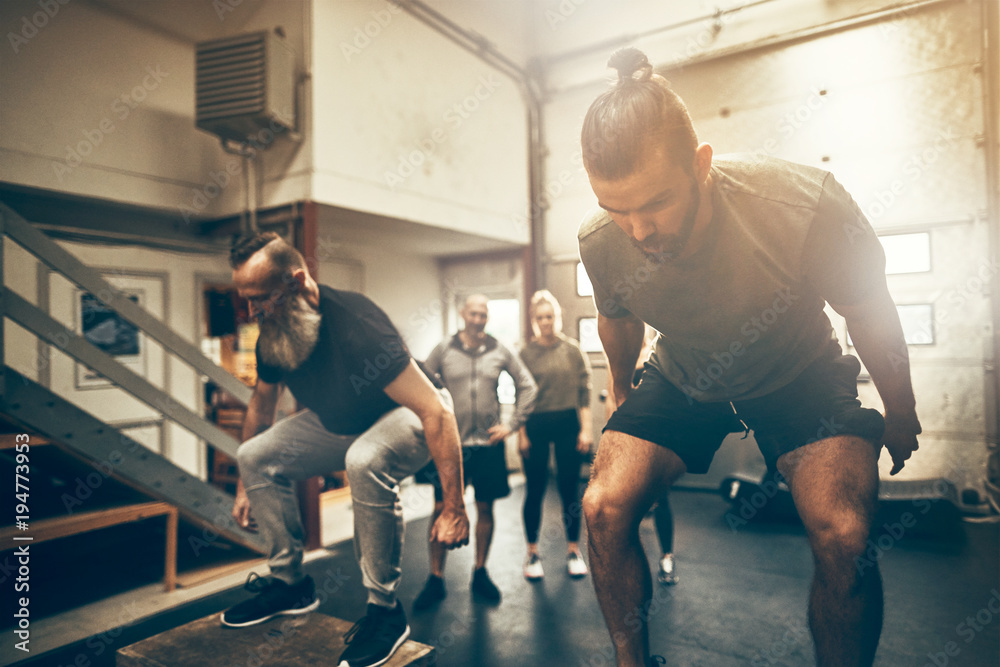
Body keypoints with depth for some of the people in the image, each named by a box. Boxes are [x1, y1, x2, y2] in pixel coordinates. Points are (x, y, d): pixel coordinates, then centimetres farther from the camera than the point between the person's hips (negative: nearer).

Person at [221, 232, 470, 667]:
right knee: (256, 455, -2)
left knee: (364, 461, -38)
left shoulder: (355, 325, -36)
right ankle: (290, 582, 12)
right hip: (342, 421, 8)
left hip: (407, 416, -7)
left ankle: (385, 610, -18)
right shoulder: (271, 335, -11)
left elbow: (436, 412, -37)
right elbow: (261, 403, 9)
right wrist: (245, 486, 15)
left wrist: (454, 508, -39)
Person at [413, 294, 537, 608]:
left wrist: (512, 423, 2)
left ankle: (480, 573, 27)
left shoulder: (500, 351, 1)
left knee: (485, 508, 10)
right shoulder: (444, 349, -1)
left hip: (488, 443, 1)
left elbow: (527, 386, 8)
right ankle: (435, 579, 16)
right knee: (441, 509, 2)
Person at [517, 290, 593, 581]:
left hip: (567, 423, 1)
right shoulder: (526, 353, 1)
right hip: (536, 426, 0)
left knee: (570, 489, 7)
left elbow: (584, 391, 3)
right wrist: (521, 434, -3)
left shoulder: (572, 349, 2)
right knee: (535, 489, 6)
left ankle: (573, 550, 23)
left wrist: (586, 428, -2)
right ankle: (532, 553, 20)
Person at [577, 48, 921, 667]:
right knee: (604, 509, -12)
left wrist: (900, 415, 2)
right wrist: (624, 397, 17)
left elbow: (870, 315, -14)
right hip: (681, 378, 2)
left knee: (843, 533, -23)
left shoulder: (805, 204, -33)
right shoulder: (600, 242, -24)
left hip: (798, 373, -1)